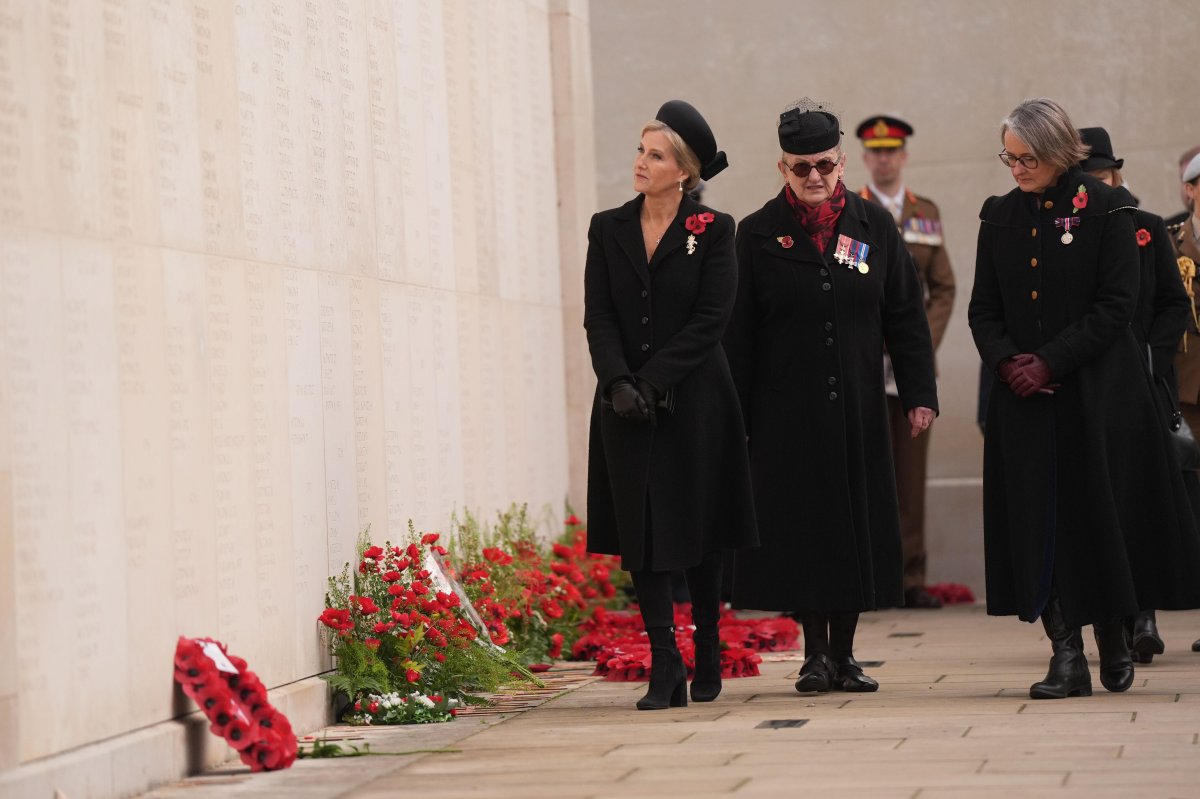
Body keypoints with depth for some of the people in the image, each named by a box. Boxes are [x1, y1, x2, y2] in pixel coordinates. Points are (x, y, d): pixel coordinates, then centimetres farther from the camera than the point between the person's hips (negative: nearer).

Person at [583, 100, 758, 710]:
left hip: (693, 402, -2)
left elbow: (710, 320, -8)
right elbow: (598, 318, 2)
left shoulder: (714, 231, -1)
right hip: (626, 406, 2)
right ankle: (665, 668, -4)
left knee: (698, 529, 5)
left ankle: (708, 654, 20)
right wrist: (618, 383, -13)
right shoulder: (608, 229, 8)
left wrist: (653, 382, -14)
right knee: (640, 531, -4)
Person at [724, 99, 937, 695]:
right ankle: (815, 652, 7)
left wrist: (919, 393, -1)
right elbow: (738, 334, 1)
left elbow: (906, 316, 6)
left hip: (857, 409, 2)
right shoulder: (758, 234, 1)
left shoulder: (873, 226, 5)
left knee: (857, 522, 4)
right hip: (788, 411, -2)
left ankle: (845, 652, 14)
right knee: (799, 524, -2)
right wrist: (735, 416, -3)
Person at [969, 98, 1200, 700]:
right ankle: (1066, 653, -1)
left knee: (1099, 511, 1)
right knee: (1038, 520, -3)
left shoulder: (1105, 211, -4)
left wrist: (1050, 362, -14)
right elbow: (983, 308, 10)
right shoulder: (1000, 216, 9)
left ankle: (1114, 643, 18)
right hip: (1024, 400, 4)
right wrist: (1008, 361, -9)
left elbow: (1116, 306, -9)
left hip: (1097, 394, -3)